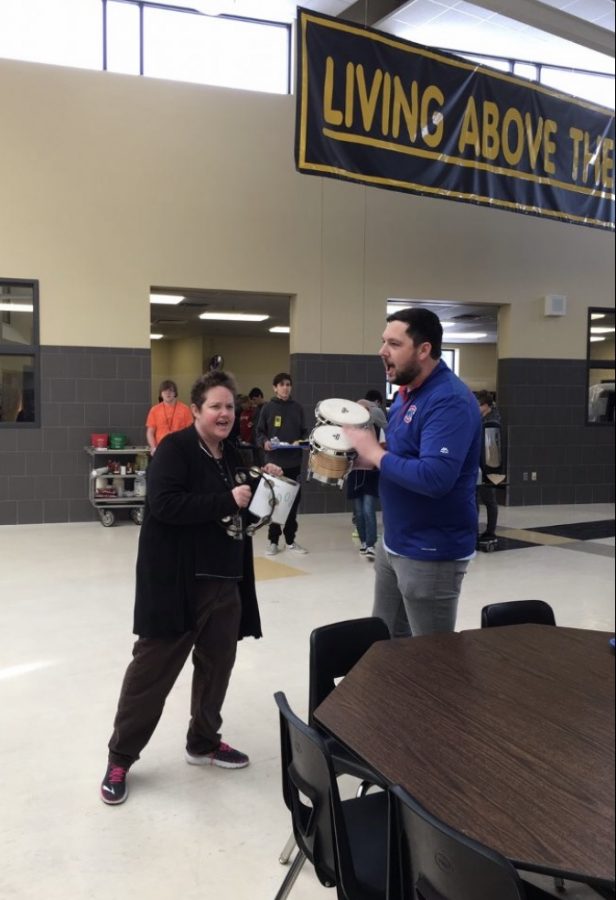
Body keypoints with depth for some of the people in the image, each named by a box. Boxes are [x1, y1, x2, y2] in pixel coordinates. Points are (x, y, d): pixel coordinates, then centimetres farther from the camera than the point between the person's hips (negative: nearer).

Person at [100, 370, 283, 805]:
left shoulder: (233, 455, 12)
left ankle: (204, 742, 35)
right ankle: (120, 757, 18)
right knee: (153, 667, 2)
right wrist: (227, 500, -24)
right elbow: (165, 505, -25)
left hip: (223, 580, 7)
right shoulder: (174, 449, -11)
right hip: (176, 580, -7)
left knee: (217, 663, 15)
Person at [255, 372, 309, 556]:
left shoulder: (298, 407, 8)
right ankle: (273, 541, 12)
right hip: (274, 461, -2)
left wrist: (303, 441, -8)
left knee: (293, 500, 7)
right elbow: (259, 432, 2)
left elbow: (303, 431, 12)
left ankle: (290, 540, 18)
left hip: (294, 461, 3)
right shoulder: (267, 408, 1)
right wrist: (264, 442, -17)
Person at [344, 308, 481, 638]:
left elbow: (434, 478, -34)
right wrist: (366, 454, -2)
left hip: (431, 553, -9)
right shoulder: (407, 393, 8)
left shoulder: (450, 401, -23)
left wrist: (375, 453, -21)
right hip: (394, 543, 10)